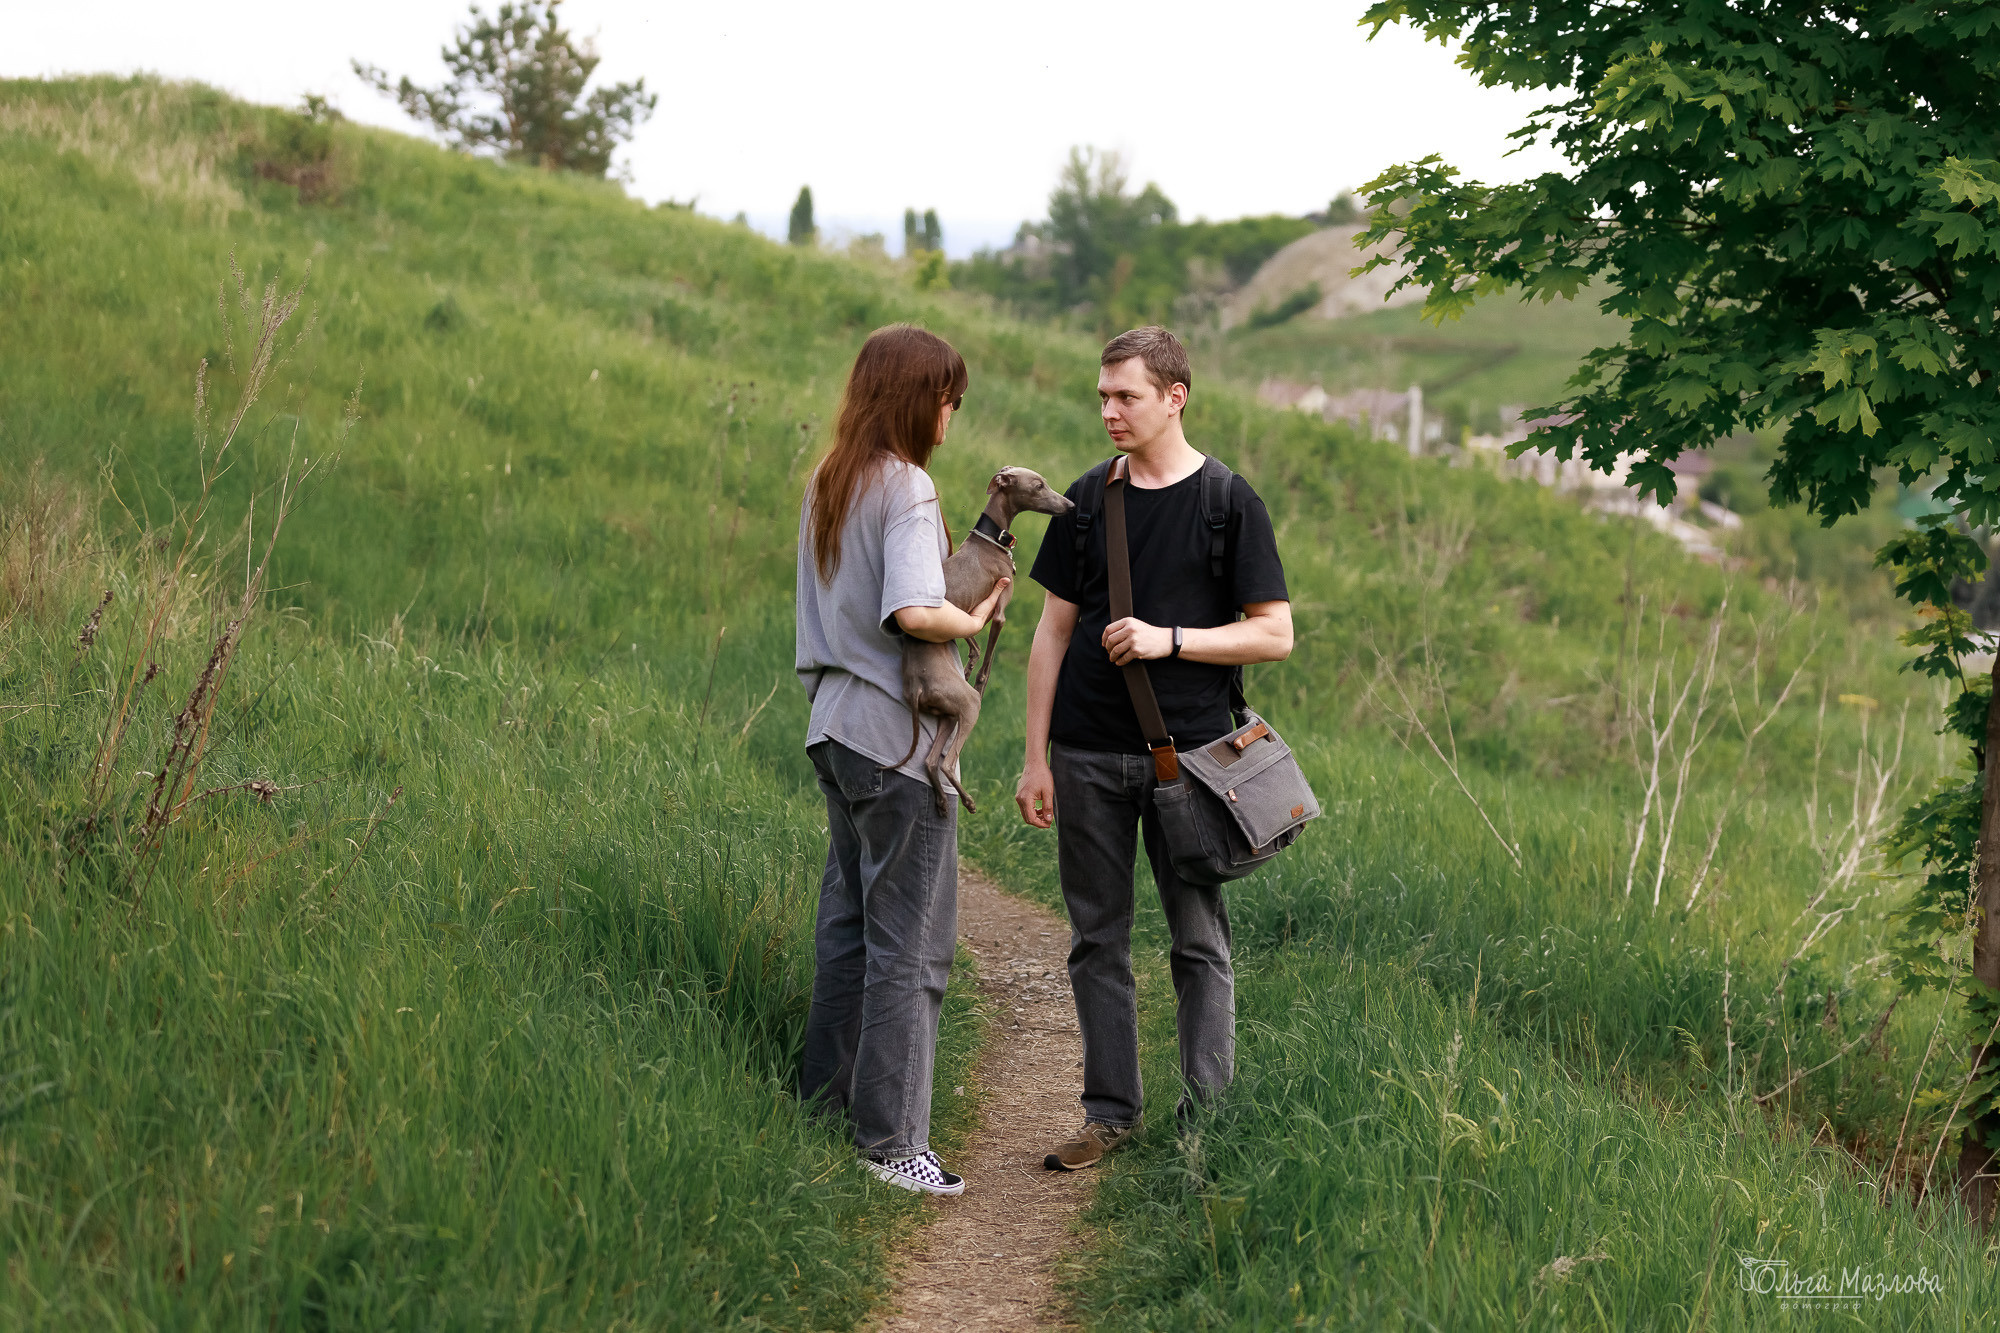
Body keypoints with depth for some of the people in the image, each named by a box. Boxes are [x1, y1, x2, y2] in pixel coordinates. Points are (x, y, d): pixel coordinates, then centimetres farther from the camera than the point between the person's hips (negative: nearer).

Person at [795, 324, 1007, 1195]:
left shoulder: (825, 486, 13)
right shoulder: (906, 488, -14)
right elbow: (912, 612, -28)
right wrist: (975, 619, -10)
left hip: (836, 727, 9)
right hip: (896, 738, -9)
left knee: (849, 921, 17)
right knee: (910, 942, -3)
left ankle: (823, 1098, 24)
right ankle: (890, 1140, 0)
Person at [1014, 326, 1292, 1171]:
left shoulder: (1229, 502, -2)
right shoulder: (1088, 499, 8)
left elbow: (1275, 634, -3)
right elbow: (1054, 631, 10)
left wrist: (1169, 640, -15)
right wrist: (1035, 758, 6)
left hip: (1187, 753, -3)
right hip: (1089, 753, 3)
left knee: (1199, 941, 2)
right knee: (1098, 941, 7)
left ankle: (1207, 1117, 10)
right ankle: (1110, 1115, 15)